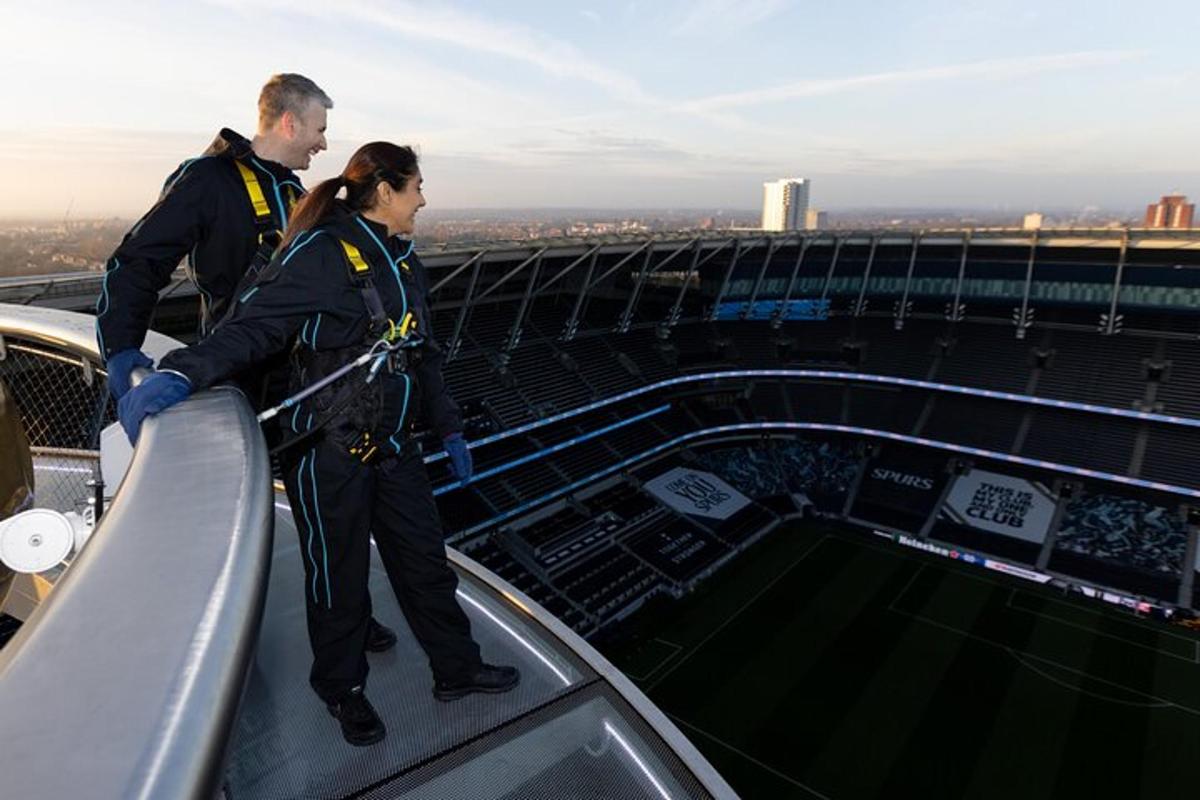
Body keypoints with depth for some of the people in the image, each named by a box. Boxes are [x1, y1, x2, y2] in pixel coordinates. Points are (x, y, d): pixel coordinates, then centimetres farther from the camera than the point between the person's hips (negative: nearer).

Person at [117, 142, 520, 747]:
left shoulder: (404, 262, 9)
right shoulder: (322, 254, -16)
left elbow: (422, 355, 15)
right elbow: (253, 327, -24)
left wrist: (449, 429, 18)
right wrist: (181, 373, -42)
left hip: (392, 446, 7)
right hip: (328, 452, -7)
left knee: (426, 561, 17)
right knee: (339, 582, 12)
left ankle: (456, 669, 37)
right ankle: (342, 691, 38)